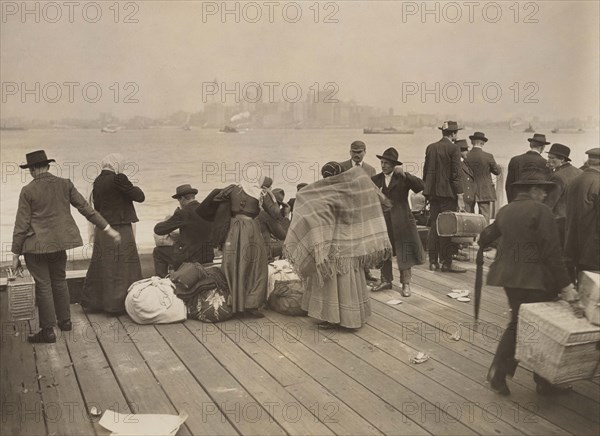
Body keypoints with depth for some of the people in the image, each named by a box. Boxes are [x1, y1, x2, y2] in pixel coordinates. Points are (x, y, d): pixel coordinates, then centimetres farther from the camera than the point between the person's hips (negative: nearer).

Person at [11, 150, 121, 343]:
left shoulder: (28, 191, -10)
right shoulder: (65, 184, 0)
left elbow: (21, 224, -9)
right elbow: (86, 208, 0)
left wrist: (16, 253, -2)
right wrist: (107, 228, 6)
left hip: (36, 245, -4)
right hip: (59, 242, 4)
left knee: (43, 286, 2)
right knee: (59, 280, 20)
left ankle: (48, 331, 9)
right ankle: (64, 321, 30)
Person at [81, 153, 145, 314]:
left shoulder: (97, 181, 8)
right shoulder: (118, 179, -15)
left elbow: (97, 206, 14)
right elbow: (139, 197, -12)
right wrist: (133, 187, 4)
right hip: (119, 229, -7)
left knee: (100, 265, 15)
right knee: (122, 266, 2)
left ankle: (91, 302, 23)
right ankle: (117, 304, 5)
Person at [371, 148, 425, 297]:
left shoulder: (403, 178, -4)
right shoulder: (375, 180, 5)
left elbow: (420, 186, -19)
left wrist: (404, 174, -26)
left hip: (401, 221, -3)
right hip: (382, 221, 3)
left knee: (404, 252, 1)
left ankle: (406, 283, 11)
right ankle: (386, 280, 24)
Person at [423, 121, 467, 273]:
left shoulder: (431, 147, 9)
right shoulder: (453, 149, -10)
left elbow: (426, 171, 13)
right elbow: (456, 174, -13)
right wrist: (460, 197, -11)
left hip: (432, 192, 6)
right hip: (447, 192, -6)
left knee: (434, 226, 10)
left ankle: (433, 261, 13)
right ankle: (446, 263, 1)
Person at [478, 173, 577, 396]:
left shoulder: (504, 211, 9)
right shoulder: (540, 211, -11)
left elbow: (486, 237, 22)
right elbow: (551, 252, -16)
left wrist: (482, 242, 47)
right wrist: (565, 285, -14)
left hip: (508, 276, 7)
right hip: (535, 278, -7)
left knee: (516, 323, 18)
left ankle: (498, 372, 11)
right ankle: (544, 382, 20)